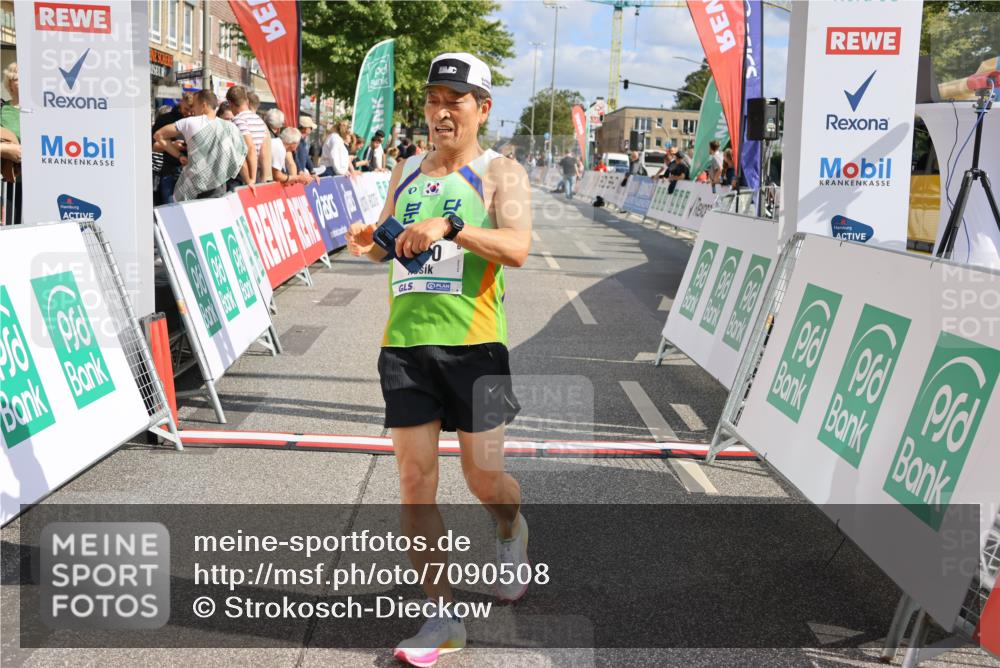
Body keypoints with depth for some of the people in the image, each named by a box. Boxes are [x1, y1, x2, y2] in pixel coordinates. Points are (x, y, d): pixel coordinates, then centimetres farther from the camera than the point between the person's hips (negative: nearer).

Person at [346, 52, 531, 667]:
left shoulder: (499, 172, 0)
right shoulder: (406, 170, 16)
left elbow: (517, 248, -16)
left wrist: (449, 226, -28)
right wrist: (369, 240, 4)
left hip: (473, 344, -4)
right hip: (405, 342, 4)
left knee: (484, 479, 3)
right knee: (415, 481, 0)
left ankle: (512, 531, 40)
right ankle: (442, 617, 10)